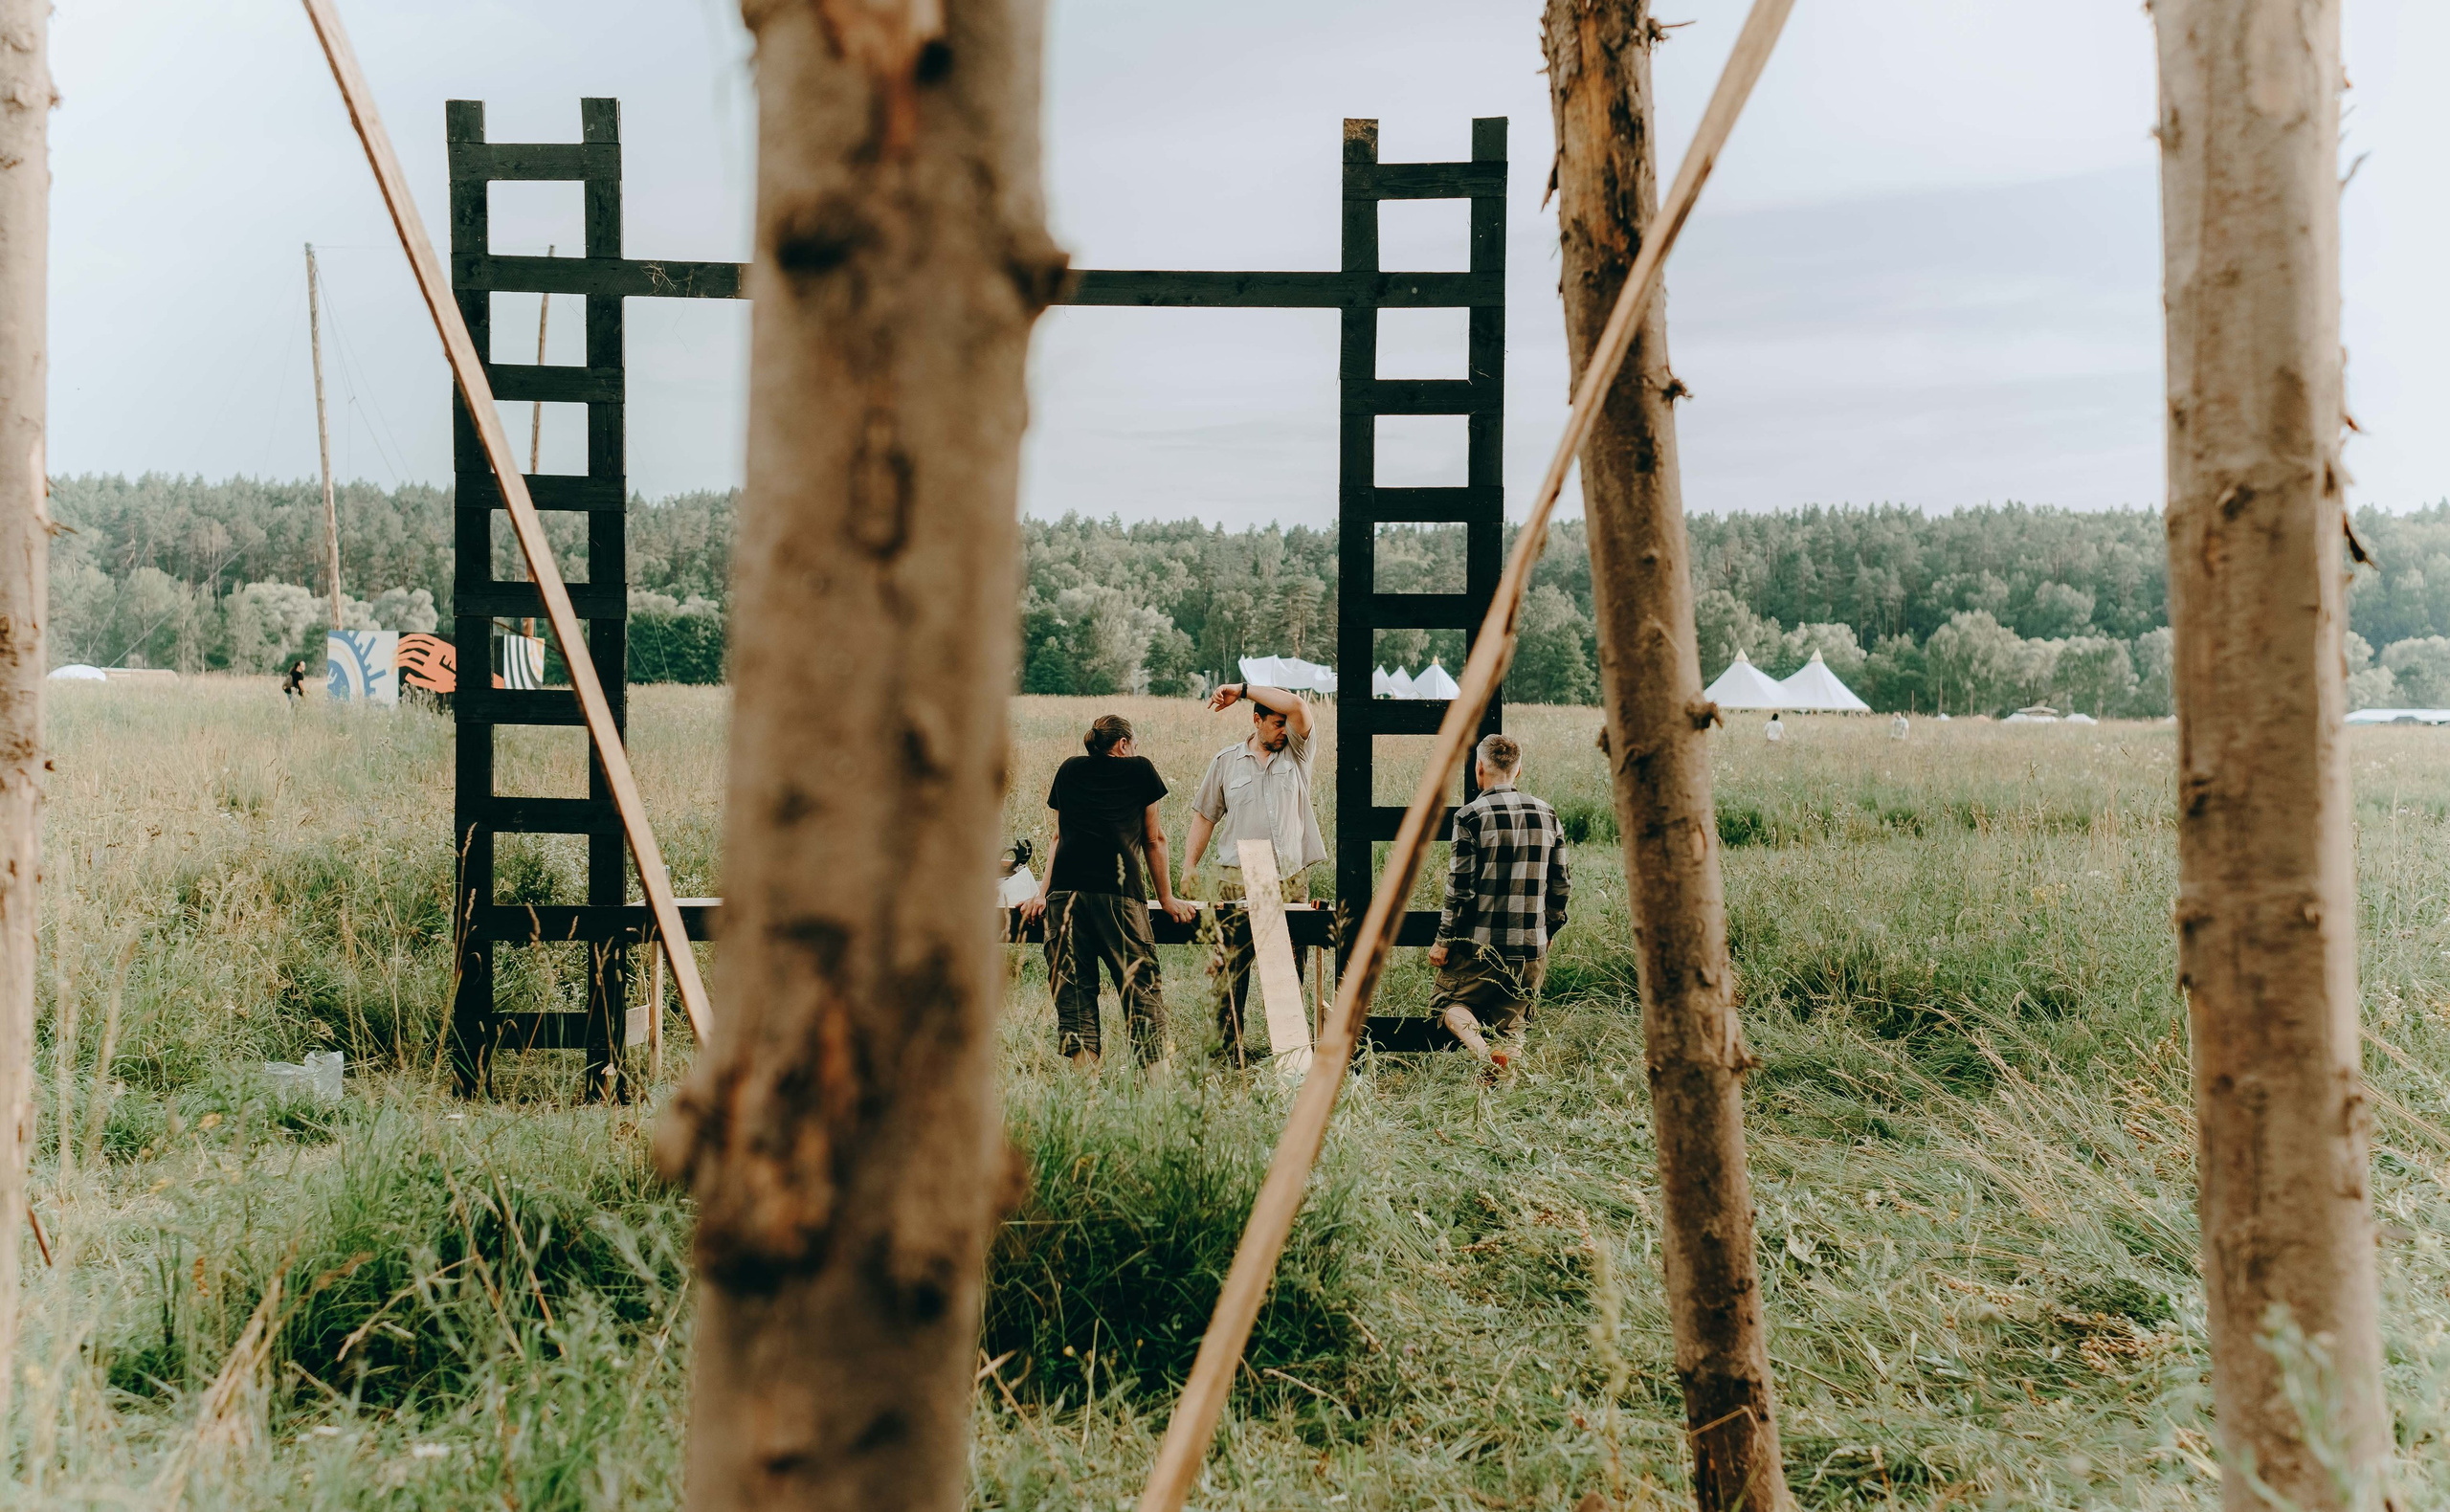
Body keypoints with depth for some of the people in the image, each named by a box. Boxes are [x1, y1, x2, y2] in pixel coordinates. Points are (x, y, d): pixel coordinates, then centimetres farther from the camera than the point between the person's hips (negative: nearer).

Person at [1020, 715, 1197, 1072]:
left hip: (1064, 891, 3)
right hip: (1120, 891, -3)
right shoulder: (1140, 768, 16)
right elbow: (1154, 839, 20)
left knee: (1072, 989, 2)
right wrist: (1167, 899, 26)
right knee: (1141, 987, 0)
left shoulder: (1069, 771, 23)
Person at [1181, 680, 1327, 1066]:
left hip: (1291, 880, 1)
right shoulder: (1226, 761, 10)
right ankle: (1228, 1048, 4)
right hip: (1239, 881, -1)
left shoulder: (1297, 752, 9)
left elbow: (1298, 707, -8)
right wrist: (1189, 867, 6)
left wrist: (1242, 690, -5)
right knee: (1232, 967, -3)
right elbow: (1205, 816, 14)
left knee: (1290, 969, 2)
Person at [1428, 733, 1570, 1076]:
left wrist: (1443, 941, -2)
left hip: (1481, 945, -4)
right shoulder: (1547, 815, 6)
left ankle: (1484, 1052, -12)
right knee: (1510, 1021, 18)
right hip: (1532, 949, 4)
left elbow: (1461, 888, -11)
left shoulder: (1471, 815, -10)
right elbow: (1561, 887, 9)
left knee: (1447, 1000, 14)